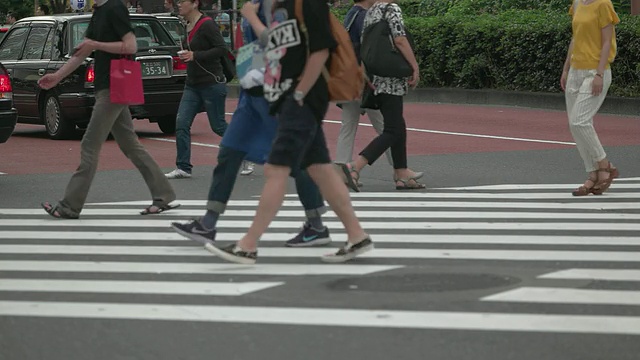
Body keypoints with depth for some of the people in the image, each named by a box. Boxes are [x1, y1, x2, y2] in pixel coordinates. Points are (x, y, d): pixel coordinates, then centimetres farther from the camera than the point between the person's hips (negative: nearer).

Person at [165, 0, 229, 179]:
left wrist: (195, 56, -25)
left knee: (218, 126, 1)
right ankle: (183, 168, -1)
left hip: (212, 84, -8)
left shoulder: (206, 25, -15)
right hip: (192, 85, 8)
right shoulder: (189, 26, 10)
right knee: (181, 124, -3)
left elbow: (222, 49, -21)